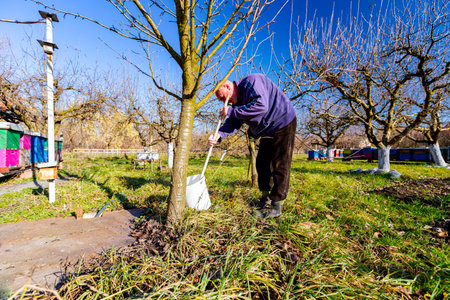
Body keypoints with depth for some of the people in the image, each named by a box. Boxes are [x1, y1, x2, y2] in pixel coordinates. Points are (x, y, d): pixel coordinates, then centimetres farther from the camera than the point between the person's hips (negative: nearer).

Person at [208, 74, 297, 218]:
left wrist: (231, 111, -30)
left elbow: (261, 106, -36)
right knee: (262, 163, 11)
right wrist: (219, 134, -21)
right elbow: (233, 123, -1)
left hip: (283, 125, -9)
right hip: (268, 131, 10)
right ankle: (266, 198, 24)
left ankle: (277, 205, 0)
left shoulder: (251, 82, -21)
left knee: (280, 165, -8)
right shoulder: (238, 101, 8)